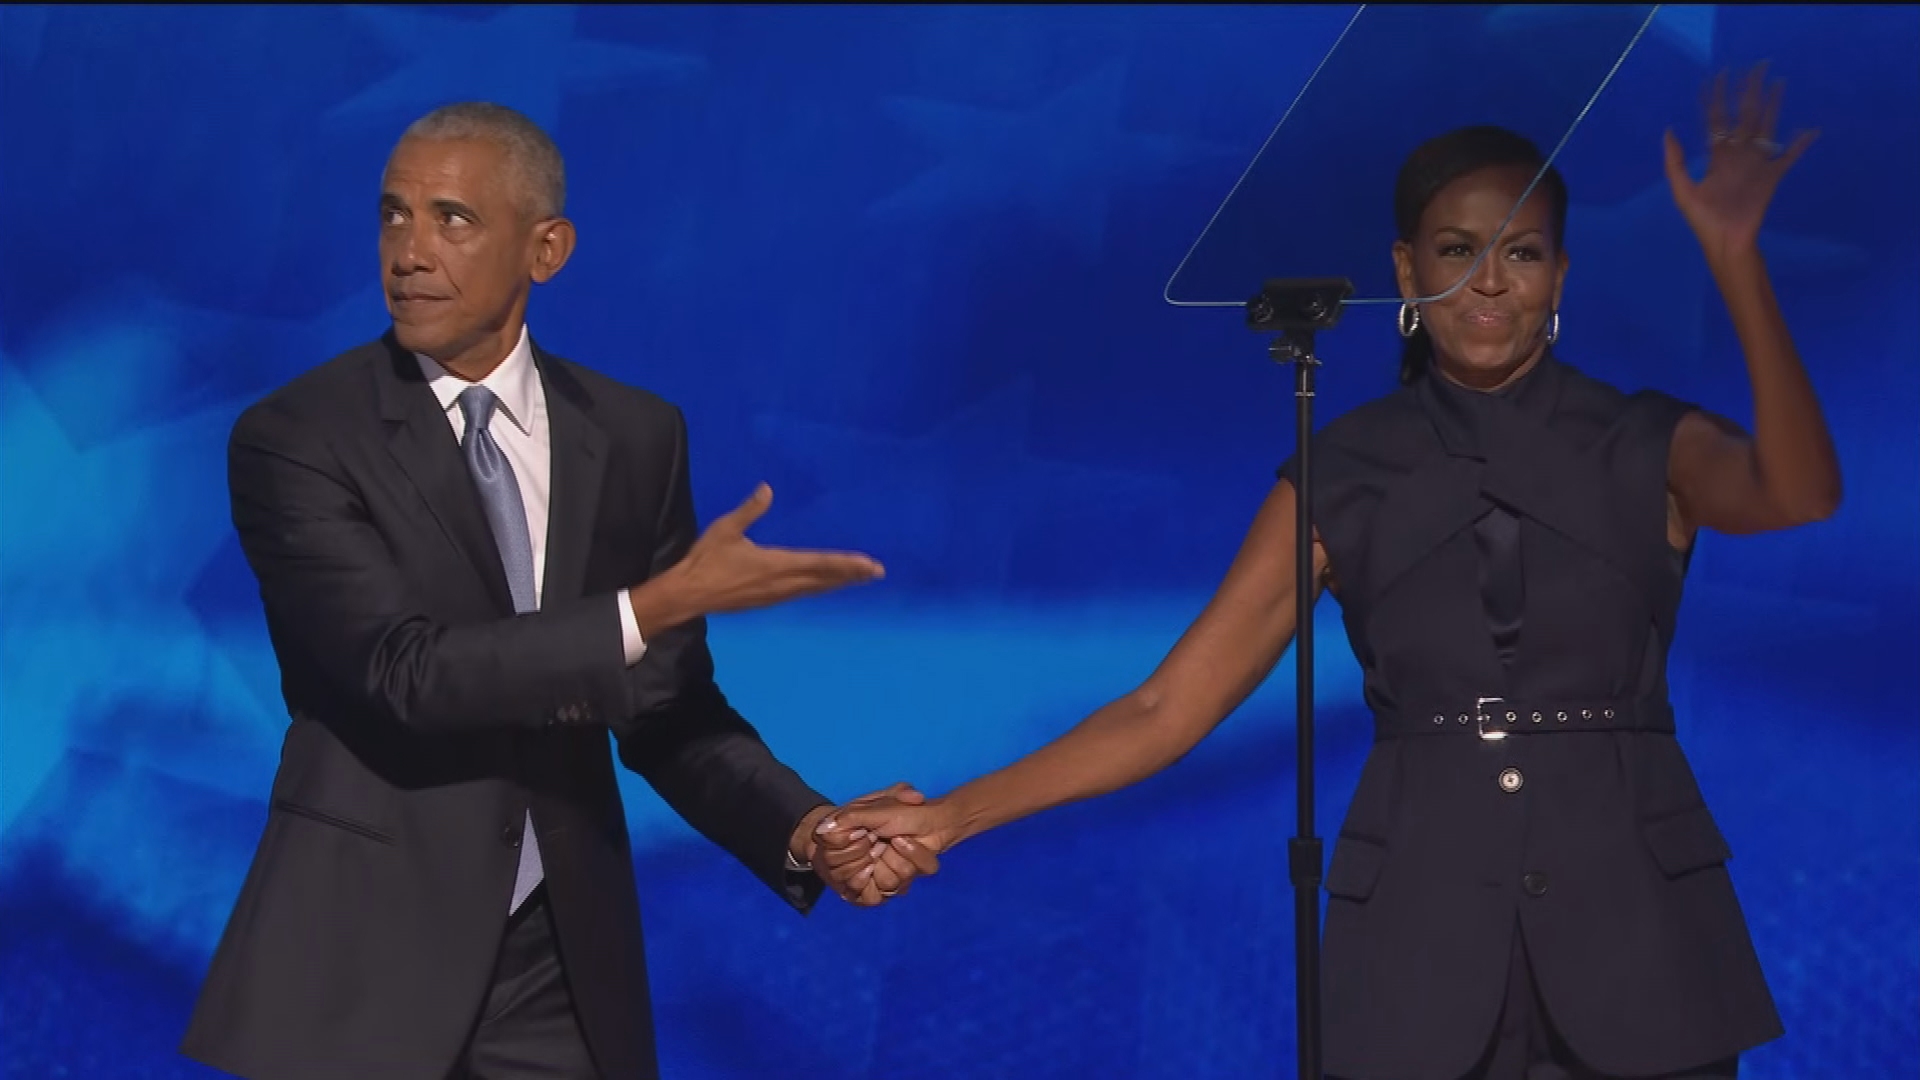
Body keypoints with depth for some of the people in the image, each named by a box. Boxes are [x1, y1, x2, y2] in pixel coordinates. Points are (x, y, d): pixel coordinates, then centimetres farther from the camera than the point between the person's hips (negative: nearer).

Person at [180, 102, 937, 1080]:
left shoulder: (634, 437, 2)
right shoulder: (294, 439, -9)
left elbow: (667, 707, 6)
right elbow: (405, 672, -21)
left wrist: (804, 831, -10)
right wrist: (661, 603, -26)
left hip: (563, 966, 3)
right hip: (360, 960, -3)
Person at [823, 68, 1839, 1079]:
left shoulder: (1646, 445, 1)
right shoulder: (1345, 473, 3)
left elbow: (1799, 496, -21)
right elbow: (1170, 706, 0)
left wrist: (1733, 256, -30)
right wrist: (956, 815, -9)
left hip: (1632, 926, 0)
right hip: (1419, 931, 1)